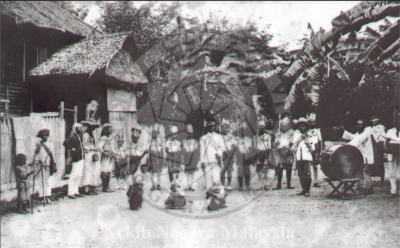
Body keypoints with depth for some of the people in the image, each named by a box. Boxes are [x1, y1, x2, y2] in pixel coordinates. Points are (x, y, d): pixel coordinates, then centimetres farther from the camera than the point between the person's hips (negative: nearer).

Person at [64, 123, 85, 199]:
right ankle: (70, 193, -4)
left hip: (81, 158, 9)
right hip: (76, 158, -9)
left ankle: (76, 192, 19)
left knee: (79, 176, 12)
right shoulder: (72, 137, -11)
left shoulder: (79, 136, 15)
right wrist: (72, 148, -19)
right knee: (74, 175, -8)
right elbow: (65, 143, -24)